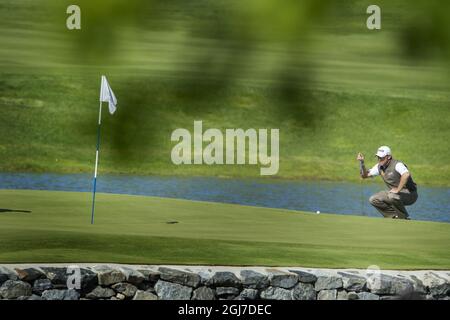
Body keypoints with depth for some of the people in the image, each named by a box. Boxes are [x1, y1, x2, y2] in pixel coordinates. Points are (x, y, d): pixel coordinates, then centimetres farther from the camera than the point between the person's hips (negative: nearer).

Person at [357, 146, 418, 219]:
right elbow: (364, 175, 11)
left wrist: (398, 190, -36)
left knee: (392, 196, -37)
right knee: (373, 200, -1)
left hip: (410, 194, -8)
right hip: (395, 193, 8)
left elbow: (406, 175, -41)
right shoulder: (379, 167, 4)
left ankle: (404, 218, -14)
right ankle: (395, 216, 3)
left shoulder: (397, 165, -21)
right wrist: (362, 163, -5)